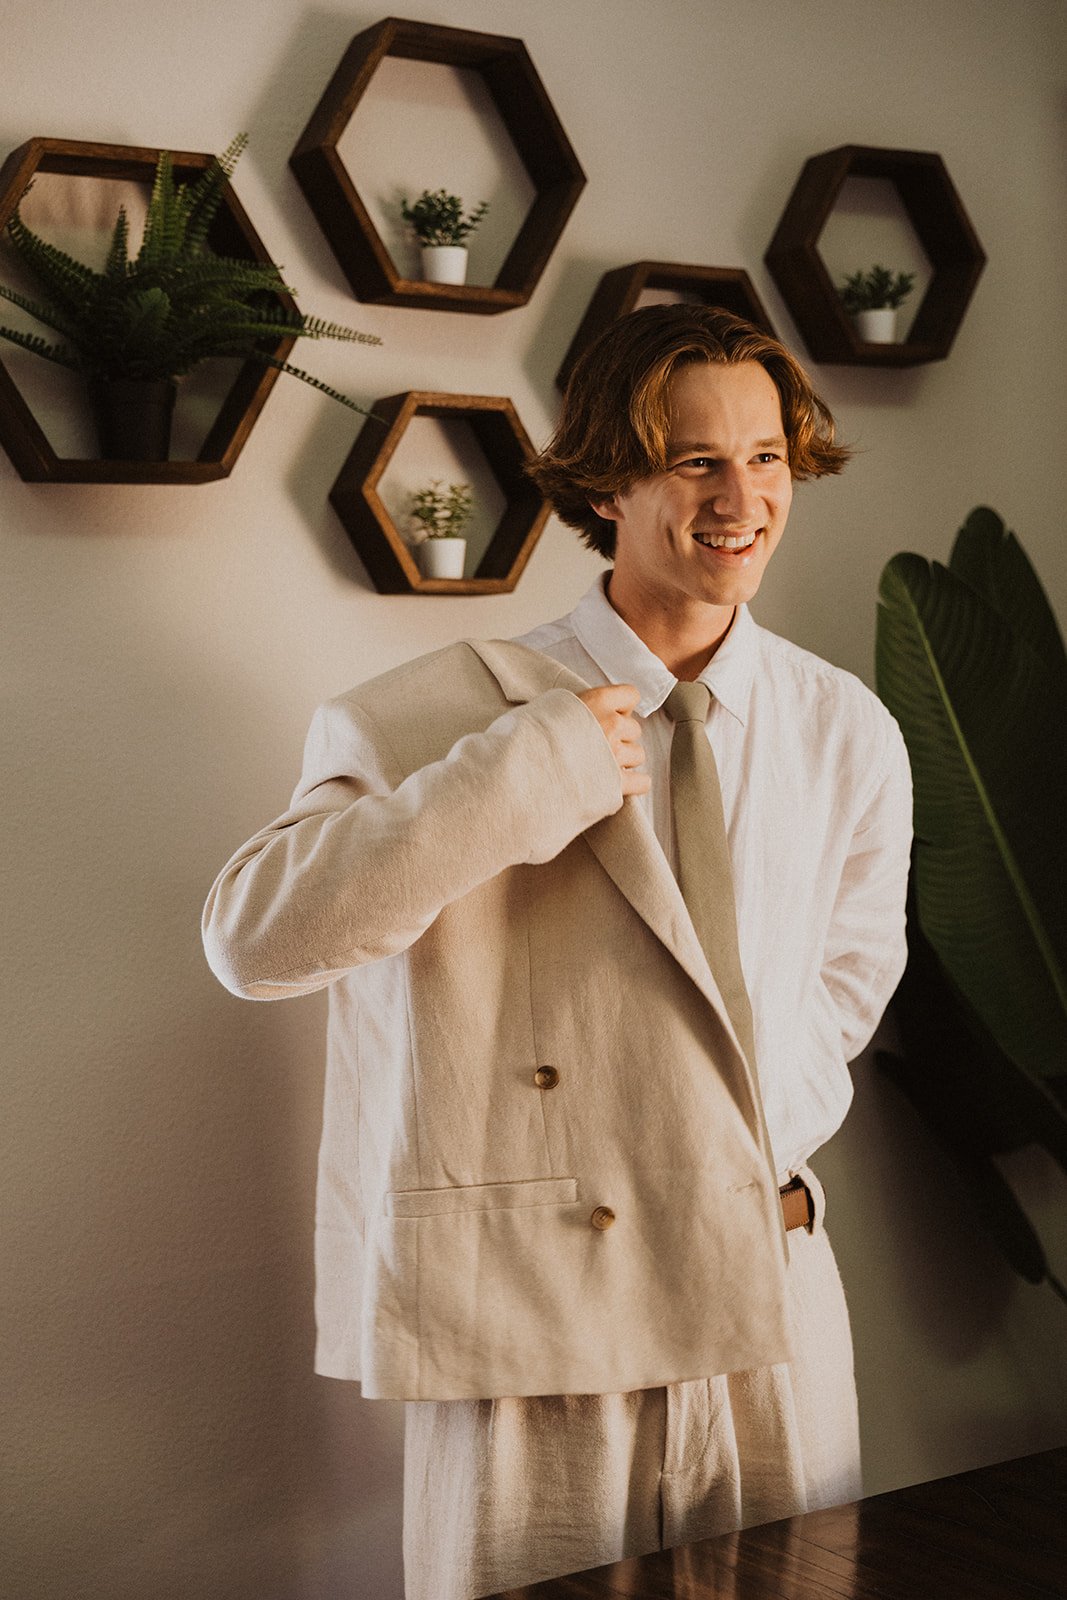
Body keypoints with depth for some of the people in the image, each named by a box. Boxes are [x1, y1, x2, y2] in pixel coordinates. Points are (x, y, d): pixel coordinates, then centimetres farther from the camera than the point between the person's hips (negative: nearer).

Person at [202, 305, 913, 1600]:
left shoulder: (850, 736, 6)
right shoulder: (443, 716, -6)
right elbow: (252, 935, -18)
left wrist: (771, 1142, 5)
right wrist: (522, 776, -21)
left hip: (772, 1313, 4)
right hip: (529, 1325, -3)